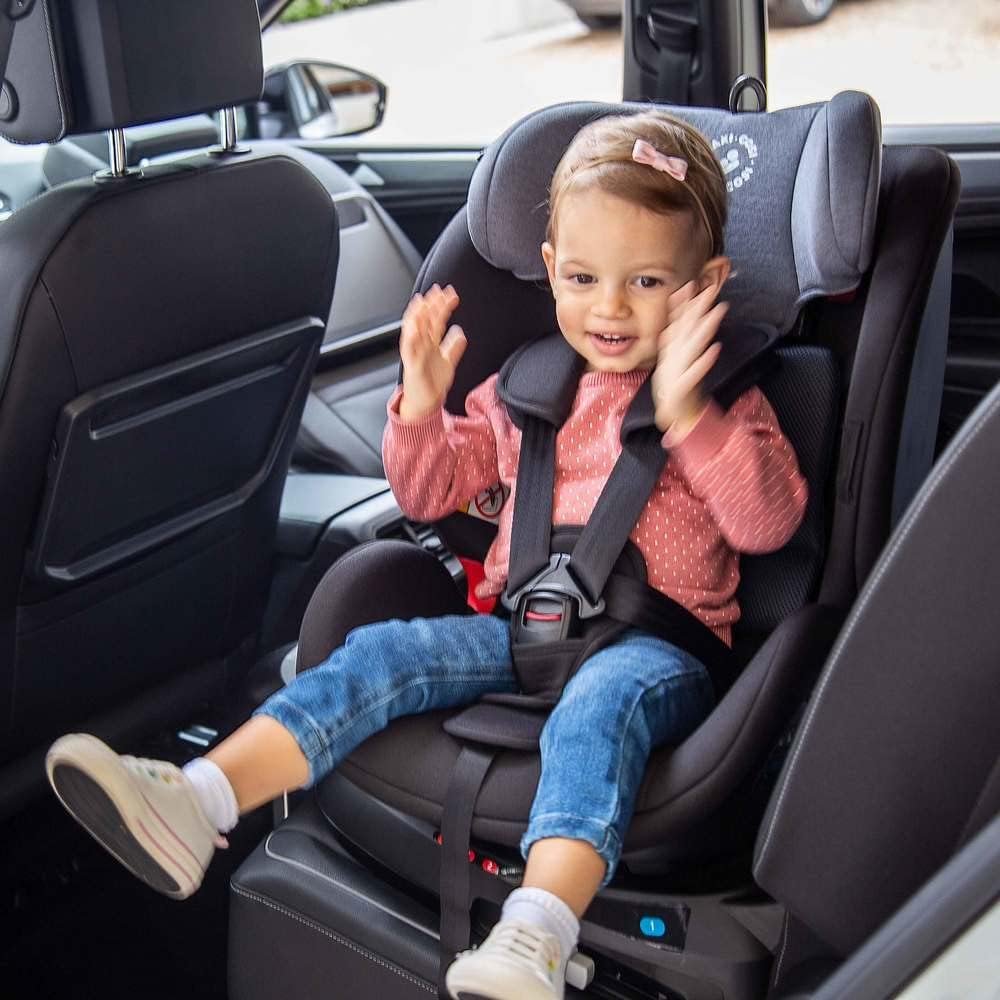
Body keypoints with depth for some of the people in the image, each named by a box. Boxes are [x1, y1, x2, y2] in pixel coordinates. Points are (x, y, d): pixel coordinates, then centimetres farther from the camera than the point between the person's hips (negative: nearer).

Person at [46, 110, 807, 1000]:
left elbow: (770, 522, -13)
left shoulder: (724, 396, 3)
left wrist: (686, 415, -26)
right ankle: (194, 806, -26)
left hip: (656, 646, -4)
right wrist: (422, 407, 3)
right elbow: (431, 493, 23)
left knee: (600, 703, -37)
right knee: (379, 656, -16)